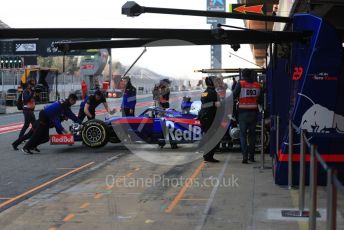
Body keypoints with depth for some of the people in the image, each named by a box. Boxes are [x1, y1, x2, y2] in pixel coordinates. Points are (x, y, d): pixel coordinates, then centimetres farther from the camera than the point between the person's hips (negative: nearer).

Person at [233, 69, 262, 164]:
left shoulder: (240, 84, -7)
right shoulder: (257, 85, 4)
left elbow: (234, 95, -9)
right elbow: (260, 100, 9)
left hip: (243, 112, -3)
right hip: (254, 112, 3)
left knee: (243, 134, 0)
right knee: (252, 134, 14)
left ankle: (245, 156, -9)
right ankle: (251, 156, 18)